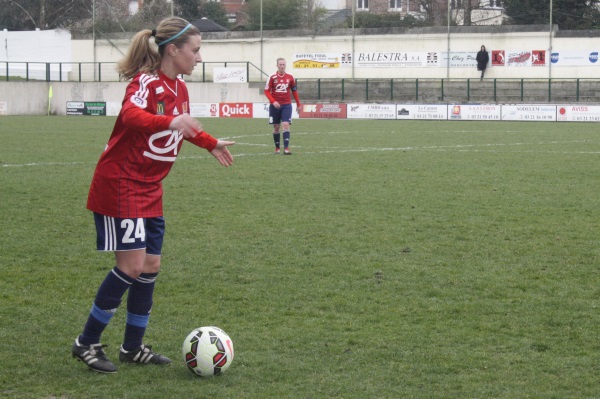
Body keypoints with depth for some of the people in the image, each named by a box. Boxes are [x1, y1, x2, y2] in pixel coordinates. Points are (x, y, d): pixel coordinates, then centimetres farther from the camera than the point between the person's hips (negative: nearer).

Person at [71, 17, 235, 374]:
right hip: (120, 184, -9)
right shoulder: (146, 82, -17)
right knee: (132, 264, -12)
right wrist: (170, 121, -56)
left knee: (150, 267, 9)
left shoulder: (179, 88, 9)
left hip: (149, 190, 9)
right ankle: (87, 344, 1)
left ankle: (133, 348, 20)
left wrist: (212, 144, 35)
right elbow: (130, 115, -40)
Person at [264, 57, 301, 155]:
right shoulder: (272, 77, -2)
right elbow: (266, 91, -3)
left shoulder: (290, 77, 4)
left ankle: (286, 148, -18)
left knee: (286, 125, -13)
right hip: (275, 105, 0)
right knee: (276, 127, 6)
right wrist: (273, 101, -17)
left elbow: (294, 91, 13)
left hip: (286, 105, 0)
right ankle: (277, 148, 19)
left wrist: (298, 104, 13)